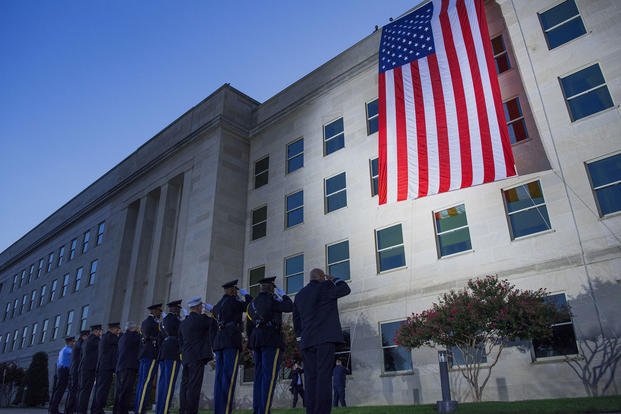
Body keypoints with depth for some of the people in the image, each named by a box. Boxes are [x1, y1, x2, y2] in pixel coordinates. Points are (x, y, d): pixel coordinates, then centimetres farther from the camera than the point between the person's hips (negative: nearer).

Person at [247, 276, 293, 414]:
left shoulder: (252, 303, 19)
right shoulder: (271, 299, -5)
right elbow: (289, 307, -6)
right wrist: (282, 295, 6)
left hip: (256, 340, 8)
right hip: (272, 340, -8)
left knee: (259, 376, 6)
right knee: (269, 377, -10)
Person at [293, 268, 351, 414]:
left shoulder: (299, 295, 19)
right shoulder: (325, 287, 1)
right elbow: (346, 289, 10)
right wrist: (333, 279, 20)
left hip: (307, 341, 6)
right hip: (325, 338, -6)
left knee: (311, 378, 3)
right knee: (324, 376, -11)